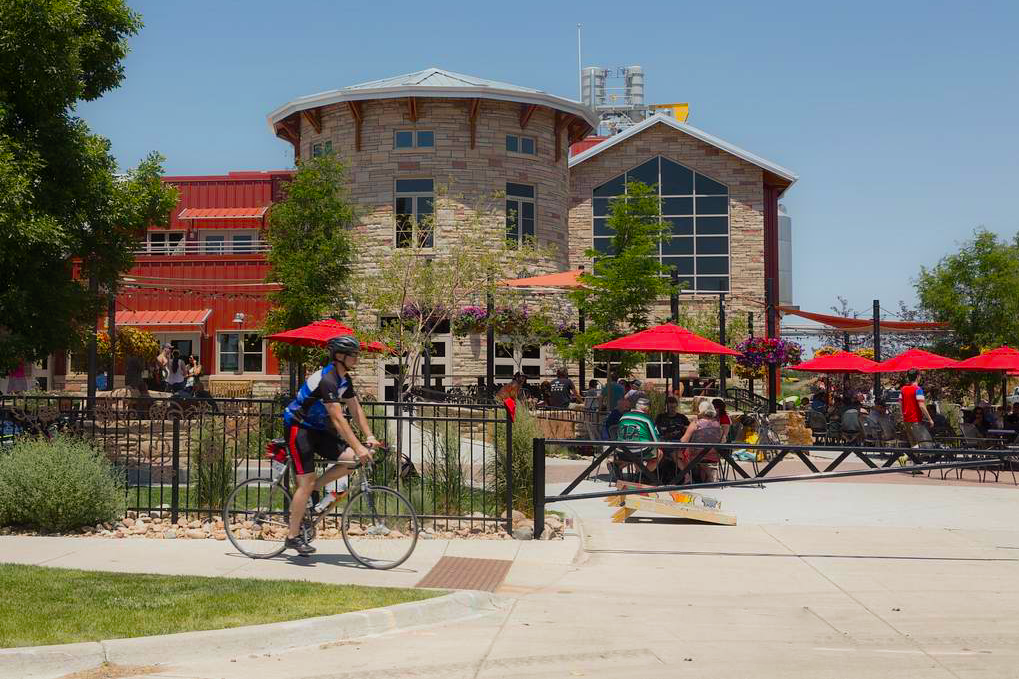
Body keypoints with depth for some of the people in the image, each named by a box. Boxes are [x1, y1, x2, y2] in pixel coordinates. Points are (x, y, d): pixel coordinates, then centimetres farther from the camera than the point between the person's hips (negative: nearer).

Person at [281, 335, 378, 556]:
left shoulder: (344, 379, 3)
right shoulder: (327, 379, -26)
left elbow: (355, 409, 6)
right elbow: (338, 418, -33)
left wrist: (370, 437, -6)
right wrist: (358, 447, -38)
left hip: (317, 428, 9)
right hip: (298, 427, -9)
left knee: (351, 459, -9)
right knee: (306, 482, -12)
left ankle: (313, 488, 6)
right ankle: (293, 536, -3)